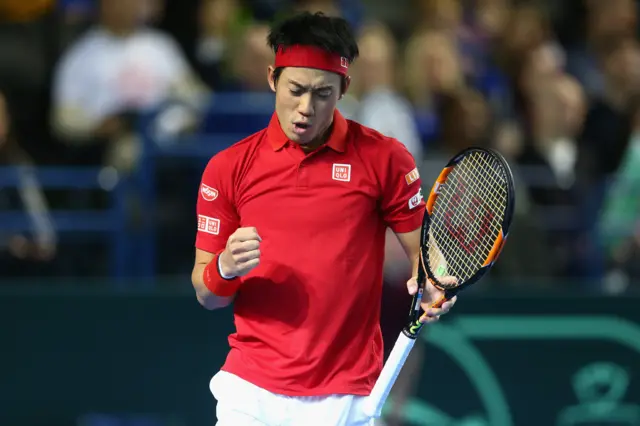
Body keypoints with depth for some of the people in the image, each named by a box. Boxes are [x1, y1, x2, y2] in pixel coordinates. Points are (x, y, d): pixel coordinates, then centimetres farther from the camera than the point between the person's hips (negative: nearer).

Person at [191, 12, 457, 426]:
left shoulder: (384, 159, -1)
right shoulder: (229, 168, 3)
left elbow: (425, 252, 4)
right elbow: (206, 295, 6)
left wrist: (430, 289, -18)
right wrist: (225, 268, -16)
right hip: (249, 392, 1)